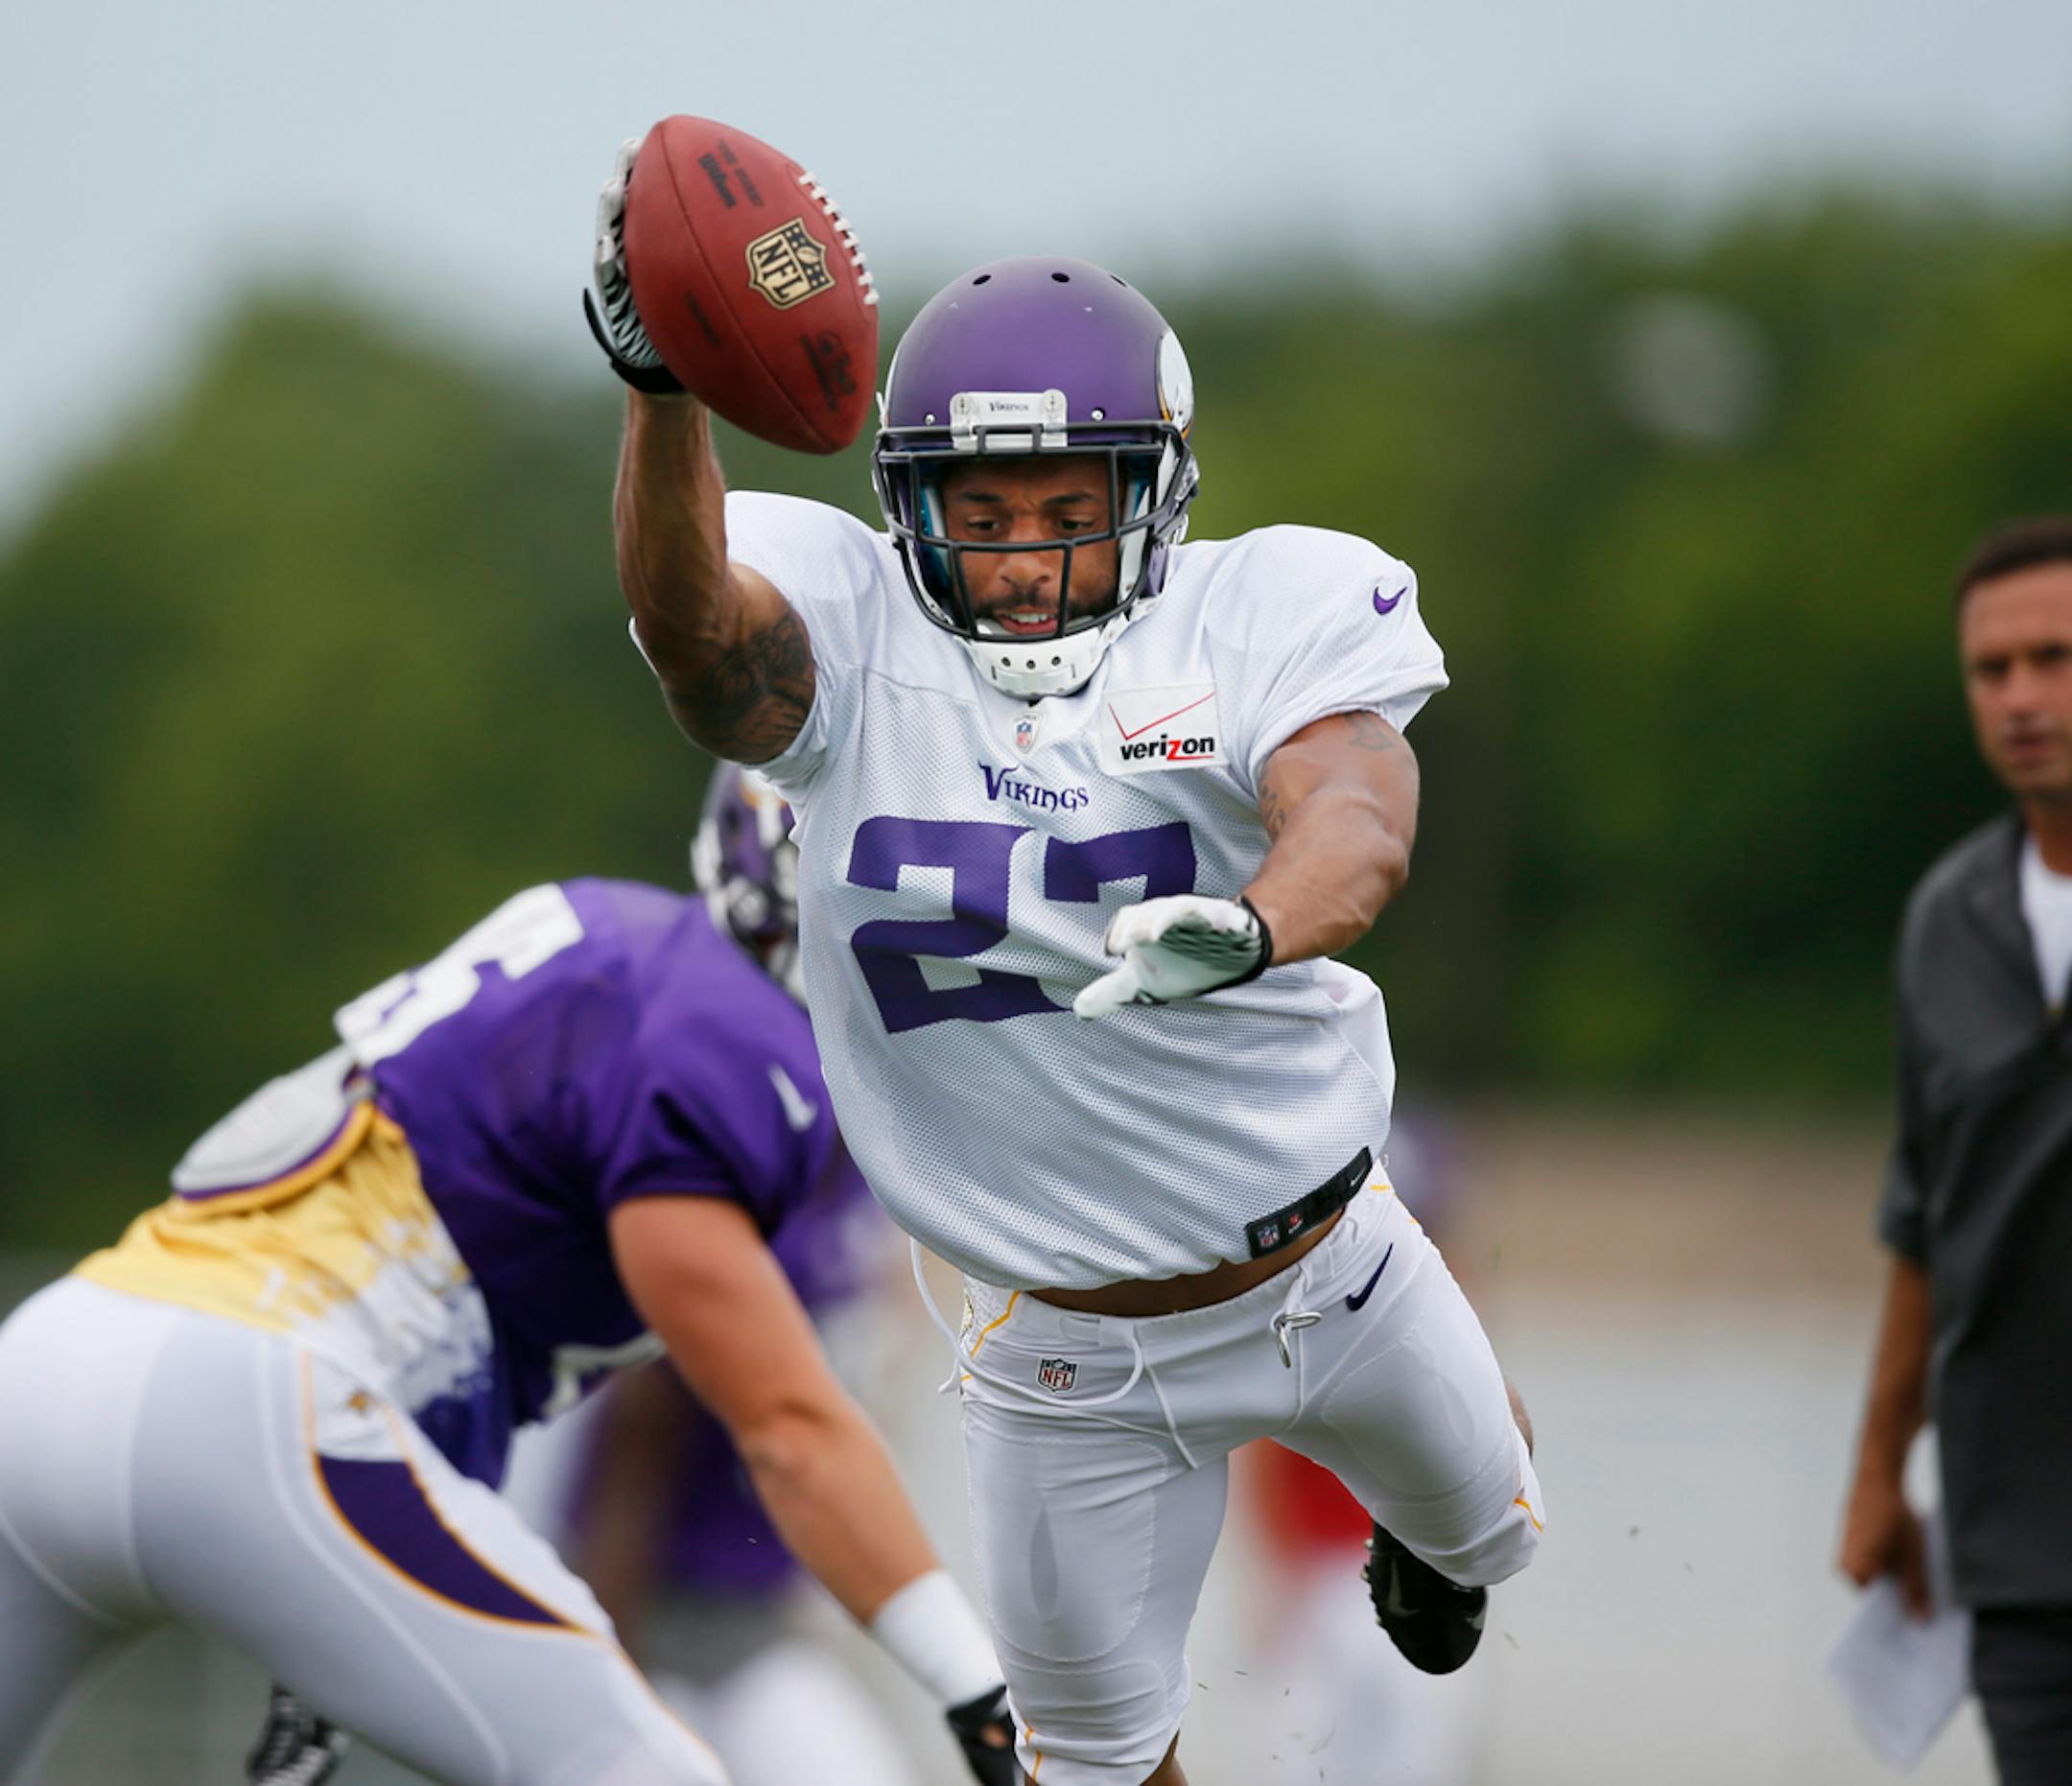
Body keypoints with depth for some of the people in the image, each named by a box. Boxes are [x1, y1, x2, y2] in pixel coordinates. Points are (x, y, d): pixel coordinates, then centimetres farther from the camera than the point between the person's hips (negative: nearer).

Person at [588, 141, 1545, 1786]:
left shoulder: (1258, 619, -14)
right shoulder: (849, 646, -14)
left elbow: (1359, 820, -33)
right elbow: (691, 621, -36)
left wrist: (1243, 929, -57)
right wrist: (663, 394, -56)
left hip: (1325, 1268, 1)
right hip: (1070, 1354, -1)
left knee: (1489, 1535, 29)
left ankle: (1425, 1529, 66)